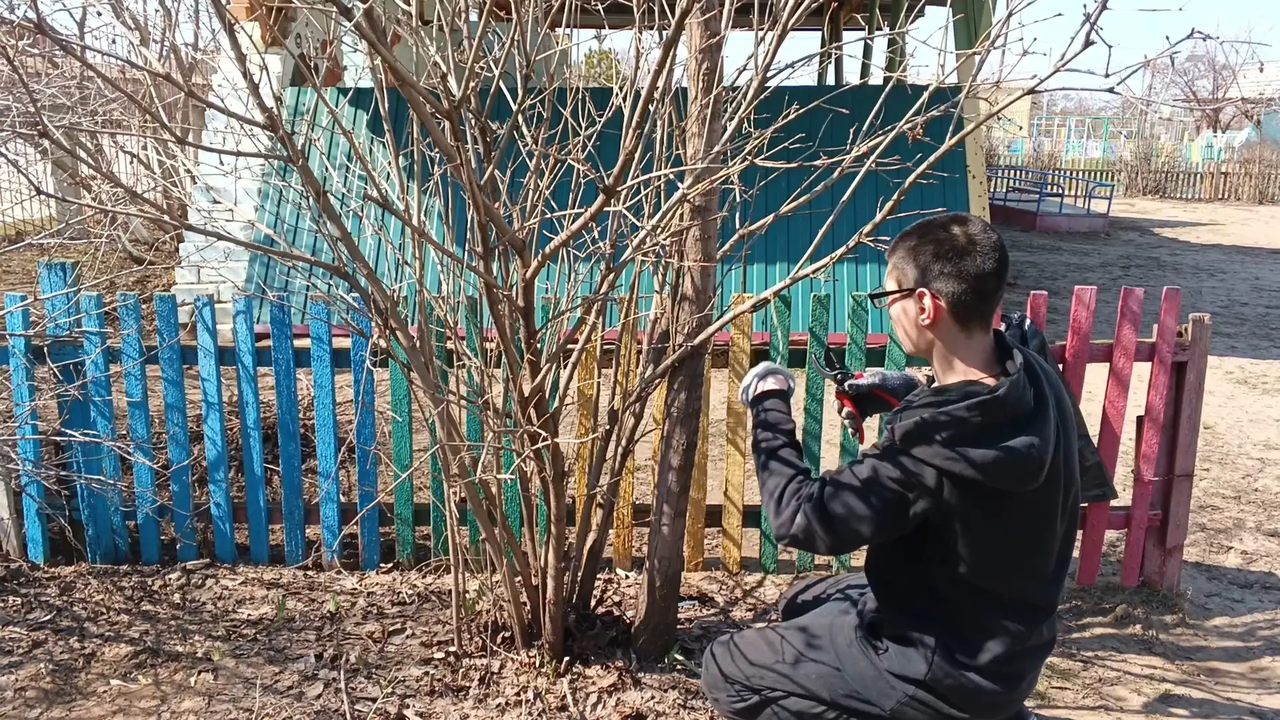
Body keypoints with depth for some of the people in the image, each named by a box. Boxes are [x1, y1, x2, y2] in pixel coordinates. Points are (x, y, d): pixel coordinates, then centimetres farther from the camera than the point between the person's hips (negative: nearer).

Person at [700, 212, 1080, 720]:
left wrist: (769, 408, -13)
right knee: (803, 604, 26)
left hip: (949, 668, -8)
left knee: (725, 669, 1)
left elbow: (802, 518, -26)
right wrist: (912, 397, -2)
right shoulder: (1035, 380, -10)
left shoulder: (935, 442, -35)